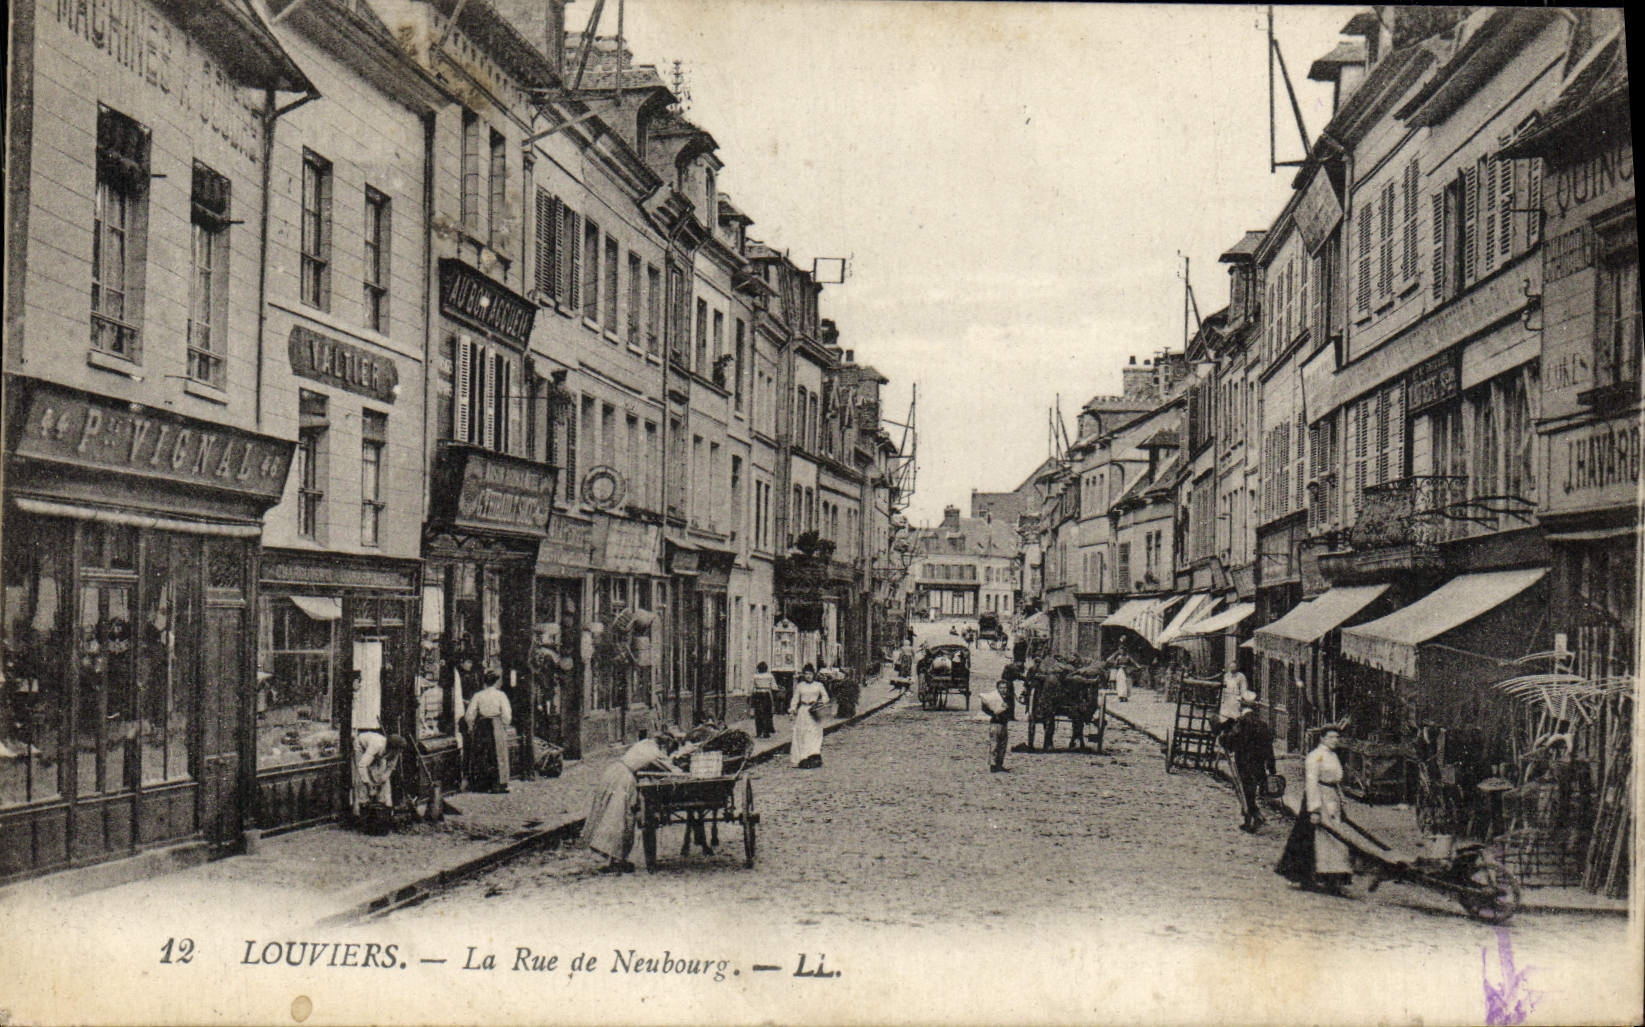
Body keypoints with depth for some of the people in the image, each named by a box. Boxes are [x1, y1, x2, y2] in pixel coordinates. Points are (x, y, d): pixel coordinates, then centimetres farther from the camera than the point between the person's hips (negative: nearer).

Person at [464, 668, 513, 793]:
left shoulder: (478, 695, -2)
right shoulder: (501, 695, -8)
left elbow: (469, 715, -1)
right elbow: (507, 715, -9)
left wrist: (470, 728, 13)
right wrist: (504, 727, 6)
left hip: (481, 726, 2)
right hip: (497, 726, -2)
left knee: (481, 756, 11)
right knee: (498, 755, 6)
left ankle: (481, 784, 15)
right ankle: (498, 784, 6)